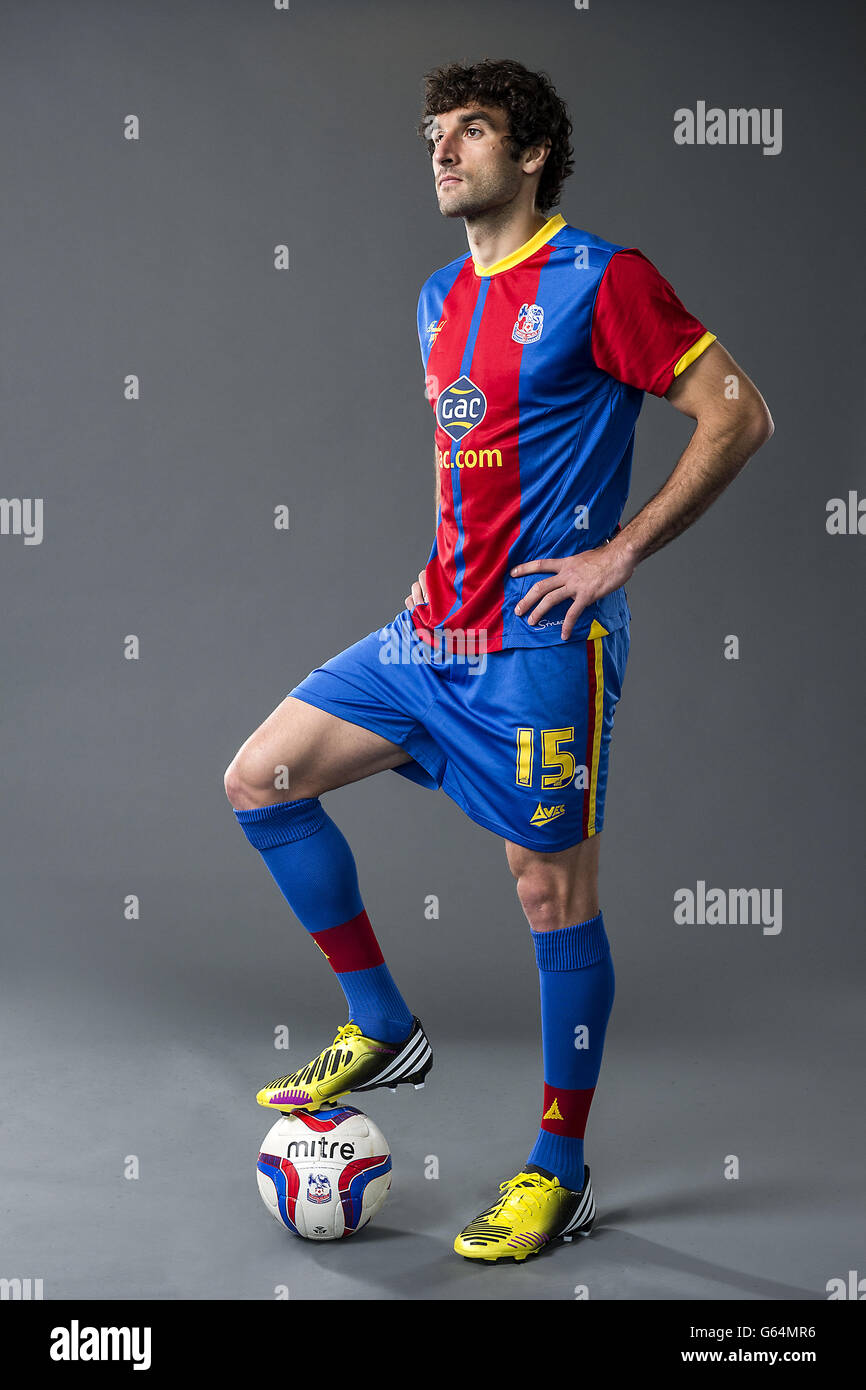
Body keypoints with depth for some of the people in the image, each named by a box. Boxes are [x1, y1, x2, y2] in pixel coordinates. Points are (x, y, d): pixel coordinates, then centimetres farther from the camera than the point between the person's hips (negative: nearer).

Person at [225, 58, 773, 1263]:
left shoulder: (600, 279, -8)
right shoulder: (441, 300, 16)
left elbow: (738, 415, -11)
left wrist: (618, 555, -14)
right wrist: (447, 555, 14)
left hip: (541, 642, -8)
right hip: (436, 631, 8)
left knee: (554, 894, -1)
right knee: (260, 779, 4)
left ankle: (561, 1173, 15)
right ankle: (382, 1030, 16)